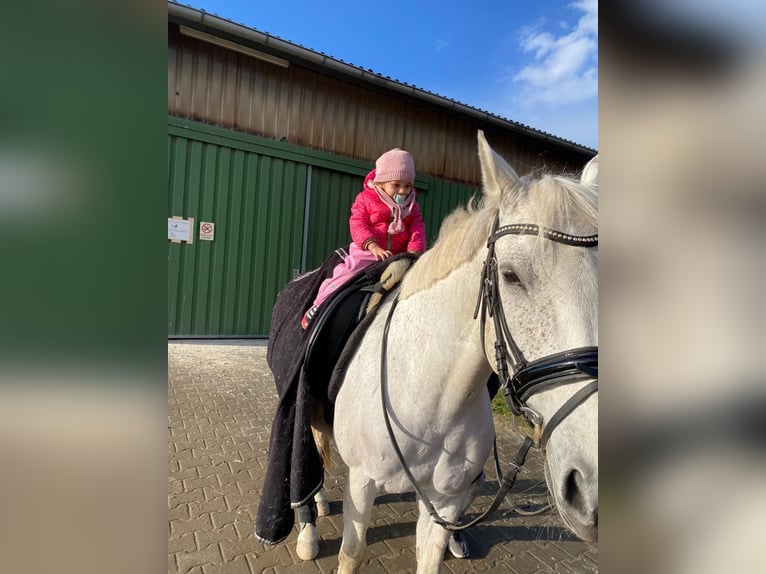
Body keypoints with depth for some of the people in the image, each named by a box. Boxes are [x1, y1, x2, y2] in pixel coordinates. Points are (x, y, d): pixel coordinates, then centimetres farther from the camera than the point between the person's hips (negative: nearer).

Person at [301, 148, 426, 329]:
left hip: (398, 256, 4)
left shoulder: (411, 206, 10)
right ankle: (316, 309, 2)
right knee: (345, 277, -16)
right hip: (366, 253, -4)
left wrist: (414, 250, -21)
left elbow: (417, 229, 0)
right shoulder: (366, 199, -1)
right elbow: (357, 224, -11)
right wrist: (374, 247, -27)